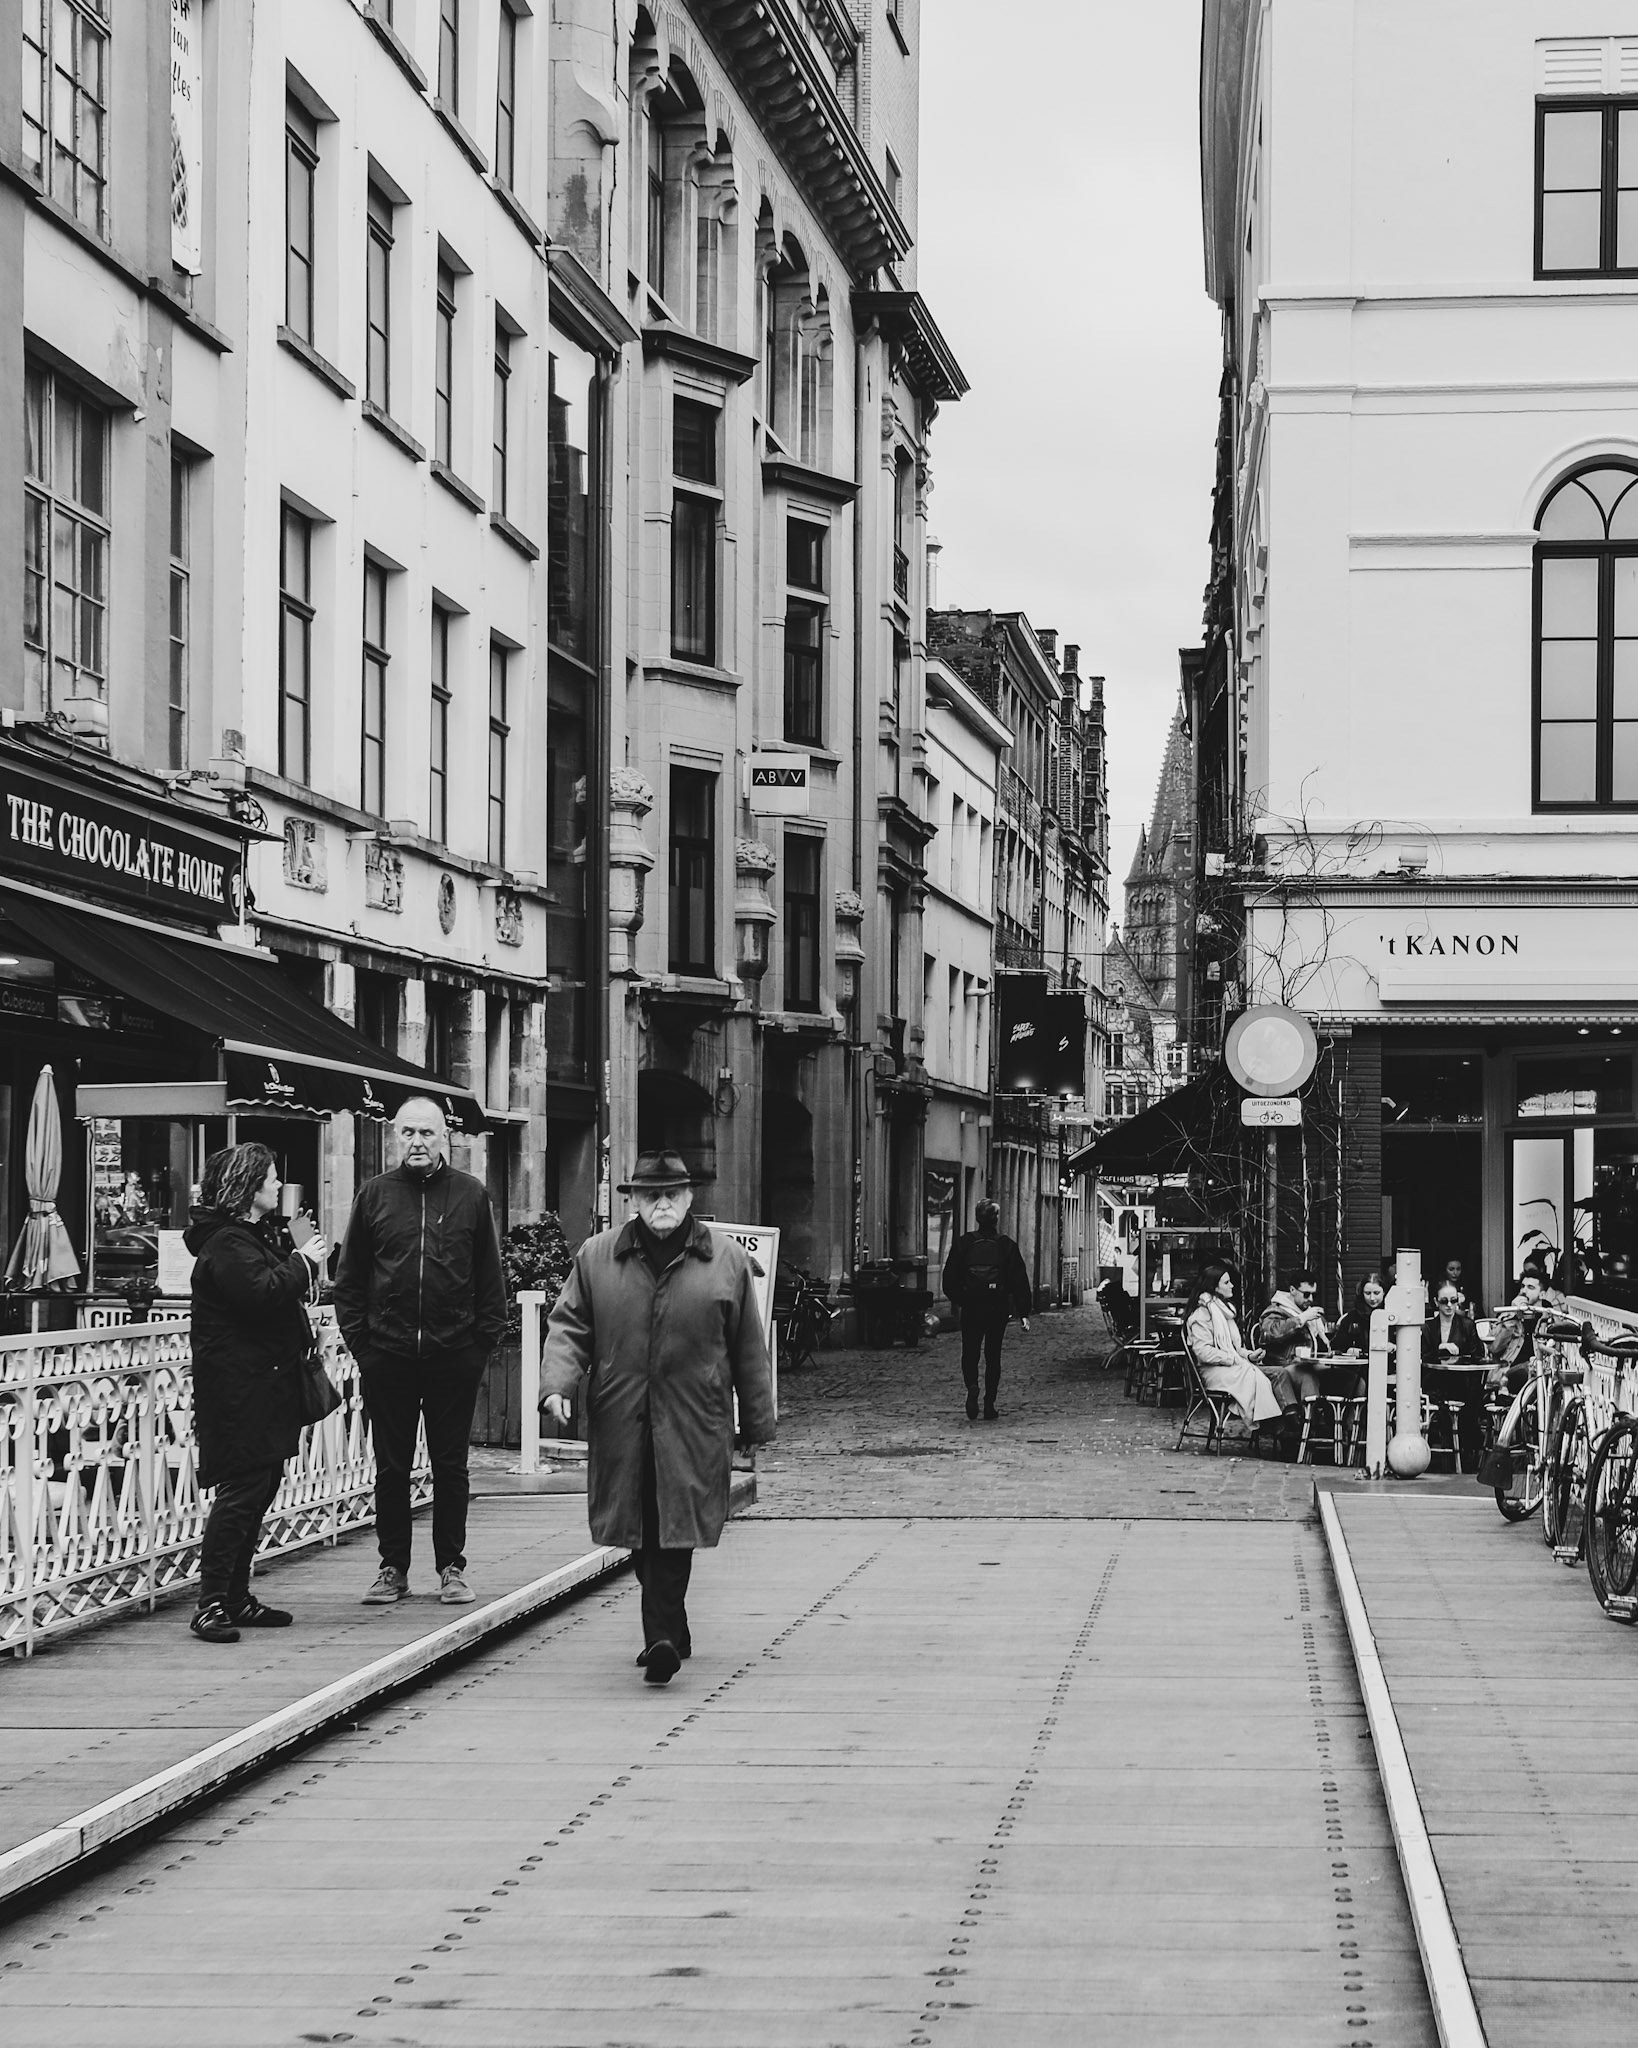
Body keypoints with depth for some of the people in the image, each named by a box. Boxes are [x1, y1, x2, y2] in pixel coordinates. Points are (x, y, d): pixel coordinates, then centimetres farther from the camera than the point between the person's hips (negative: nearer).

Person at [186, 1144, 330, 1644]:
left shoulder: (248, 1236, 22)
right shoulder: (227, 1243, -13)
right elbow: (259, 1291, -27)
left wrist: (304, 1262, 12)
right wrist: (303, 1263, -15)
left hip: (264, 1386, 11)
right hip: (239, 1388, -11)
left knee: (259, 1490, 11)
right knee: (241, 1490, -13)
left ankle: (236, 1598, 16)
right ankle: (211, 1605, -13)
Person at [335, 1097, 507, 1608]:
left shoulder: (470, 1196, 4)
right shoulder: (375, 1195, 5)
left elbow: (489, 1276, 5)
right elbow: (350, 1276, 7)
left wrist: (485, 1340, -2)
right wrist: (357, 1338, -1)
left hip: (454, 1355, -1)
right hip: (387, 1355, 1)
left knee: (450, 1466, 6)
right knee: (391, 1466, 7)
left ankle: (451, 1567, 14)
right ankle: (393, 1568, 14)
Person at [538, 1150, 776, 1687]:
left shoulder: (726, 1260, 6)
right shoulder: (596, 1257, 8)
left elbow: (747, 1348, 9)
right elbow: (570, 1325, 9)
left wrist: (757, 1423, 10)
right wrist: (557, 1384, -8)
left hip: (691, 1426, -2)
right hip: (620, 1424, 2)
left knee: (674, 1533, -11)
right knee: (639, 1534, 7)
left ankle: (663, 1638, -14)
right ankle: (671, 1634, 23)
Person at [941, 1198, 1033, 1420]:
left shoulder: (963, 1243, -2)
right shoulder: (1006, 1246, -2)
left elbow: (950, 1279, 2)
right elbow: (1020, 1281, -2)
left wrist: (959, 1300, 18)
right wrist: (1023, 1313, 2)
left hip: (970, 1309, 0)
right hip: (998, 1309, 0)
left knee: (970, 1353, 9)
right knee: (993, 1356, 10)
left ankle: (972, 1387, -20)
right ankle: (990, 1405, 8)